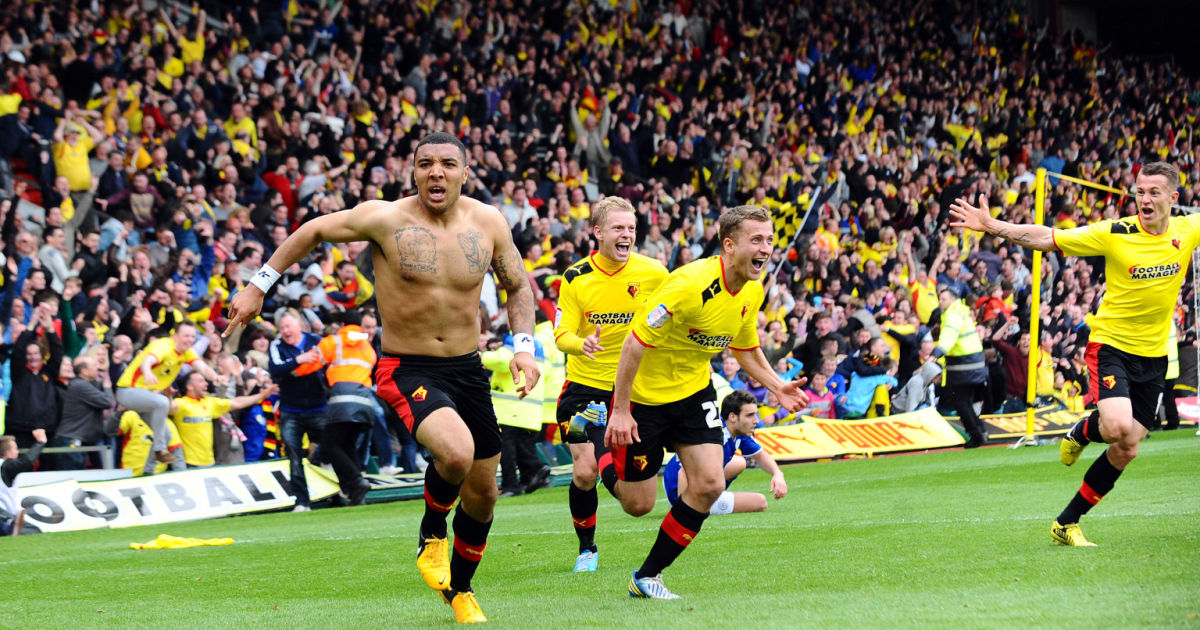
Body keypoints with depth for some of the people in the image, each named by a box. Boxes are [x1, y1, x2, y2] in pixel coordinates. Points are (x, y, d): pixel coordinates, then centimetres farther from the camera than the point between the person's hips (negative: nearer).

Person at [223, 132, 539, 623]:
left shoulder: (488, 223, -2)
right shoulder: (386, 219, -13)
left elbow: (518, 286, 14)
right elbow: (313, 231, 2)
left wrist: (523, 346, 0)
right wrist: (259, 286, 5)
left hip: (467, 368, 5)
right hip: (406, 369, -5)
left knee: (482, 493, 13)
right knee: (456, 453, -32)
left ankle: (460, 590, 39)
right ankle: (432, 534, 0)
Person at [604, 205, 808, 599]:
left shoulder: (752, 292, -4)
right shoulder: (690, 285, -29)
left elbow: (746, 347, 15)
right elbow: (635, 342, -26)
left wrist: (776, 386, -3)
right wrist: (620, 411, -26)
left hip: (694, 391, 6)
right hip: (645, 393, -6)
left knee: (709, 485, -10)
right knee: (638, 504, 0)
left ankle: (647, 577, 5)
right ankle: (604, 463, 37)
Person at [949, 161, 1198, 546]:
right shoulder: (1116, 233, -14)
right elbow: (1047, 239, -12)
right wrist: (991, 227, -22)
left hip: (1153, 355, 4)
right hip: (1111, 343, -4)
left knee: (1126, 451, 2)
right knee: (1118, 426, -28)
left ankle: (1067, 524, 15)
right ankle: (1083, 431, 10)